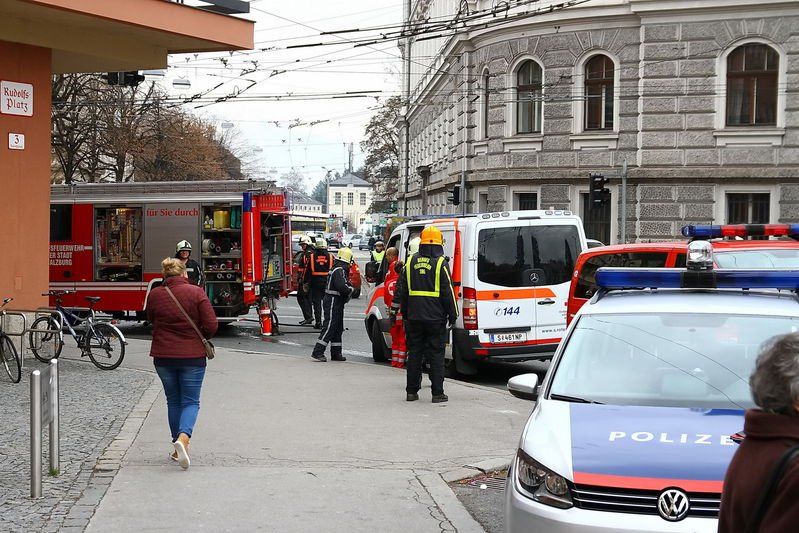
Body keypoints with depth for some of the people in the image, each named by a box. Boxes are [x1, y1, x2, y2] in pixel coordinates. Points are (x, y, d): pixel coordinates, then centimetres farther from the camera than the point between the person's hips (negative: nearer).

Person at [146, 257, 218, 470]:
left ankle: (179, 448, 19)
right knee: (190, 401, 5)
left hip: (163, 356, 3)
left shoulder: (154, 295, -2)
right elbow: (211, 325, -11)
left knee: (173, 401, 16)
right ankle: (183, 437, -20)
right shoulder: (196, 293, -9)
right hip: (192, 356, -2)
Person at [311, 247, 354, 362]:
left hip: (337, 303, 11)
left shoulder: (341, 270, 16)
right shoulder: (339, 270, -17)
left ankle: (336, 353, 19)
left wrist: (348, 288, -1)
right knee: (329, 327, -11)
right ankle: (317, 353, -12)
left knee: (338, 328, 14)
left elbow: (343, 285, 19)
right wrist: (350, 289, -10)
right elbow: (341, 287, -28)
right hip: (333, 302, -11)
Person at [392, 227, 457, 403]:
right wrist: (453, 315, -1)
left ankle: (411, 391, 12)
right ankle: (437, 393, 0)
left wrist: (395, 311, 16)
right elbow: (448, 292, -8)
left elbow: (400, 290, 10)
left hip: (414, 317, 4)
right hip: (436, 317, -4)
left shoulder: (411, 262, 6)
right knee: (436, 355, 1)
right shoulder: (440, 263, -7)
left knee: (414, 353, 10)